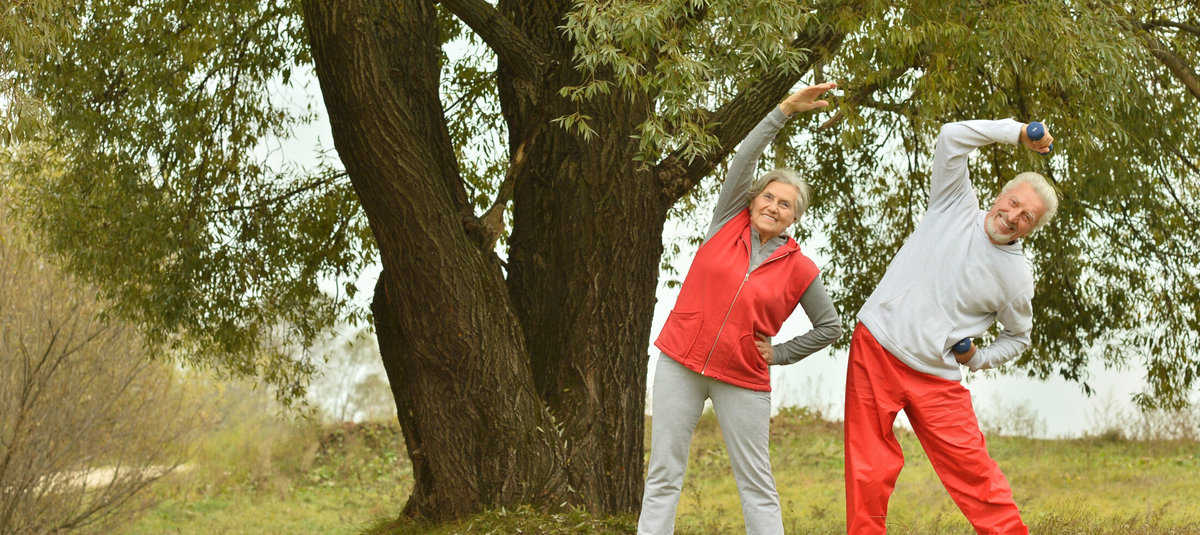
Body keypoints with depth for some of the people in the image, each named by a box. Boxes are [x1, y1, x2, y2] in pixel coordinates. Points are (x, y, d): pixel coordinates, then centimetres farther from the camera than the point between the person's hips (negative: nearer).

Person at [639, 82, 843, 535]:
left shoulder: (799, 269, 1)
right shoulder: (730, 222, 3)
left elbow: (829, 326, 10)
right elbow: (743, 160, -5)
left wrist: (779, 354, 2)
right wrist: (786, 110, -10)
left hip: (742, 379, -1)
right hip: (680, 364, 1)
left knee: (757, 484, 1)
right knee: (664, 474, 1)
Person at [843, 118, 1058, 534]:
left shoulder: (1017, 278, 2)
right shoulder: (957, 207, 2)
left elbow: (1018, 336, 18)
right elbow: (953, 137, -7)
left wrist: (977, 359, 2)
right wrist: (1018, 132, -8)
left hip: (935, 378, 1)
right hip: (875, 348, 0)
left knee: (974, 472, -2)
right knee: (869, 472, -2)